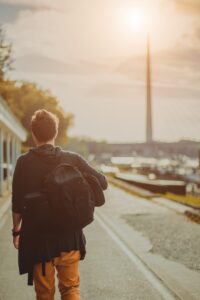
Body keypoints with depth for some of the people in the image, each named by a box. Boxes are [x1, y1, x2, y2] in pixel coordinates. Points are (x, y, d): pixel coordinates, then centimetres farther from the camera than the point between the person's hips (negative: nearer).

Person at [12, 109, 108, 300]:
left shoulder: (24, 162, -8)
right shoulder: (73, 159, -3)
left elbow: (17, 203, -6)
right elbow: (102, 183, 0)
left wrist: (16, 230, 7)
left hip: (38, 238, -1)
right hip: (69, 237, 1)